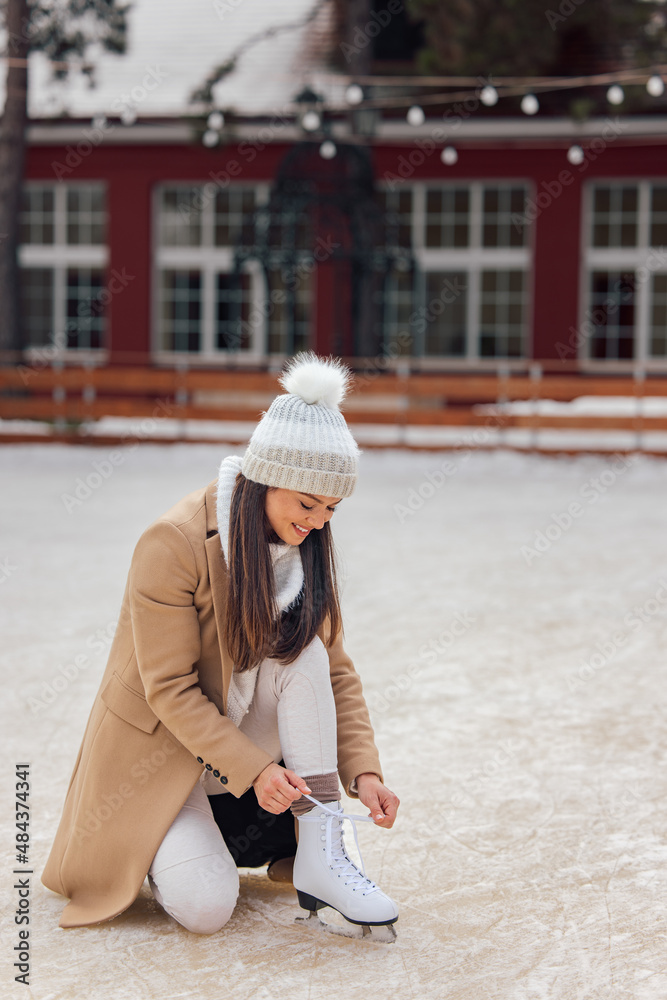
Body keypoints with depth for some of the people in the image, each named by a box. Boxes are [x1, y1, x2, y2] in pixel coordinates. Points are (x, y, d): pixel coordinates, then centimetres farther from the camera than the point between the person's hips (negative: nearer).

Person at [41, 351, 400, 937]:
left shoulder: (306, 547, -4)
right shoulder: (173, 544, -24)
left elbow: (335, 670, -2)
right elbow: (170, 689, -22)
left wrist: (363, 770, -15)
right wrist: (253, 770, -29)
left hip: (246, 730, 5)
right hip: (163, 746, -5)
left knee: (304, 652, -24)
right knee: (206, 908, -23)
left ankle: (319, 855, -22)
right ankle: (170, 839, 12)